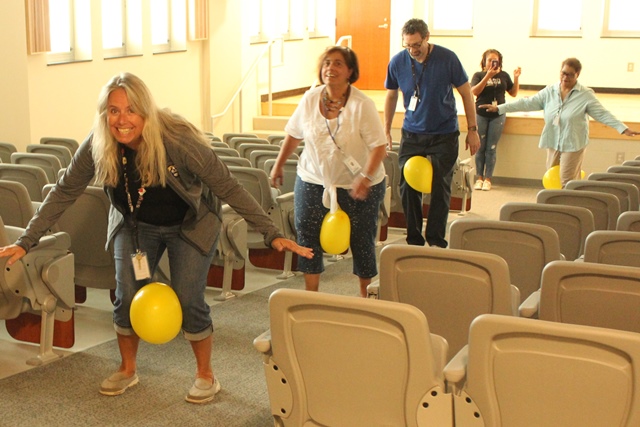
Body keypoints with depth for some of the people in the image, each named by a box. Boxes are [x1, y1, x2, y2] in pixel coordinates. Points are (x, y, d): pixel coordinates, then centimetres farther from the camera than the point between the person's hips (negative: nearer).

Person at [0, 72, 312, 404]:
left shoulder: (177, 140, -33)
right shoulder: (97, 146, -22)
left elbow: (228, 188, -29)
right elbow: (64, 192, -12)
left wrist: (272, 235, -32)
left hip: (189, 225, -3)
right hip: (135, 224, 3)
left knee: (188, 300, -9)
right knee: (127, 296, -3)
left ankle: (205, 375, 14)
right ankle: (127, 370, 22)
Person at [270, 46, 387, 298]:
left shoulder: (362, 105, -16)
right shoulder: (310, 99, -3)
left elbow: (379, 146, -18)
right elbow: (293, 134, 11)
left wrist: (366, 177, -30)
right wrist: (278, 165, 14)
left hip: (358, 186, -3)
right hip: (313, 180, 4)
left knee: (361, 240, 5)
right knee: (307, 236, 1)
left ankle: (365, 293, 25)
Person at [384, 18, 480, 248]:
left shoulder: (447, 58, -14)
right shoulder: (397, 62, -7)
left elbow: (466, 92, -3)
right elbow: (391, 96, 10)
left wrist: (472, 129, -3)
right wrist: (386, 130, 11)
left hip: (444, 134, -2)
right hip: (412, 133, 2)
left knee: (440, 189, 2)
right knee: (408, 187, 1)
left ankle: (436, 241, 15)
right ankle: (414, 240, 15)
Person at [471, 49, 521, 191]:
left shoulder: (504, 76, 6)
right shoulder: (478, 75, 1)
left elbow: (514, 93, 10)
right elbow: (474, 91, -16)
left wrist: (516, 78, -4)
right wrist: (488, 76, -22)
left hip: (497, 116, 1)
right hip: (481, 115, -1)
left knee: (491, 148, 1)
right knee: (480, 148, 3)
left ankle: (488, 179, 7)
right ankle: (479, 178, 10)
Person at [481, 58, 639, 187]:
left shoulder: (586, 95, -7)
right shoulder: (549, 91, 3)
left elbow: (603, 114, -9)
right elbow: (528, 103, 2)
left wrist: (623, 128, -20)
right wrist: (499, 108, -3)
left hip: (573, 145, -4)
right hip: (553, 142, 5)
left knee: (567, 183, -4)